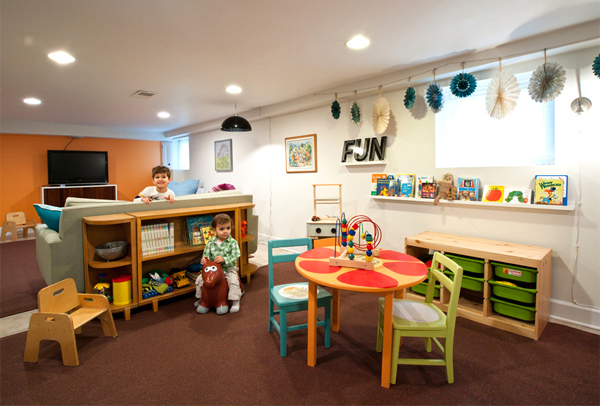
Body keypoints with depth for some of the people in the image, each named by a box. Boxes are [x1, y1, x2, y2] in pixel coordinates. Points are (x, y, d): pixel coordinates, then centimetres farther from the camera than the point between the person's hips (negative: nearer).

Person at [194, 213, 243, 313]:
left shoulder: (233, 242, -10)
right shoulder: (211, 242, 0)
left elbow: (235, 257, -17)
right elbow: (206, 254, 6)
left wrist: (224, 259, -31)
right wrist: (204, 260, -17)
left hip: (228, 269, -3)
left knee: (233, 280, -27)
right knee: (199, 279, -2)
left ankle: (235, 302, -11)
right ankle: (200, 298, 24)